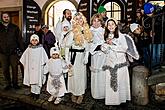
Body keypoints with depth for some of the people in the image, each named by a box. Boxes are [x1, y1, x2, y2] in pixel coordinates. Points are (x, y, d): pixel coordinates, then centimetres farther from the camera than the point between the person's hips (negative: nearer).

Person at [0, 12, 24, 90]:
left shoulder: (15, 27, 5)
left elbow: (19, 39, 4)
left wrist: (21, 49, -4)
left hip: (13, 52, -1)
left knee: (15, 68, 5)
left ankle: (15, 83, 19)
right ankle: (8, 84, 20)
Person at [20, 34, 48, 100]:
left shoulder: (41, 49, -6)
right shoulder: (29, 49, 3)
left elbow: (44, 58, -3)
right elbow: (24, 57, 14)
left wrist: (44, 65, -4)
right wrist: (24, 64, 15)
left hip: (39, 68, -3)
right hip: (31, 68, 3)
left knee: (38, 80, -1)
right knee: (32, 79, 10)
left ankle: (37, 93, 9)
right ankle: (33, 92, 23)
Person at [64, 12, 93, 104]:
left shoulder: (86, 31, 6)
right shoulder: (73, 32, -9)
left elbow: (87, 45, 11)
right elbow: (67, 46, -8)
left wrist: (86, 57, 2)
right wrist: (67, 60, -12)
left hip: (82, 56, 5)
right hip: (74, 55, -4)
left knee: (82, 74, 10)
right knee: (74, 74, 2)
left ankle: (81, 93, 23)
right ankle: (74, 93, 18)